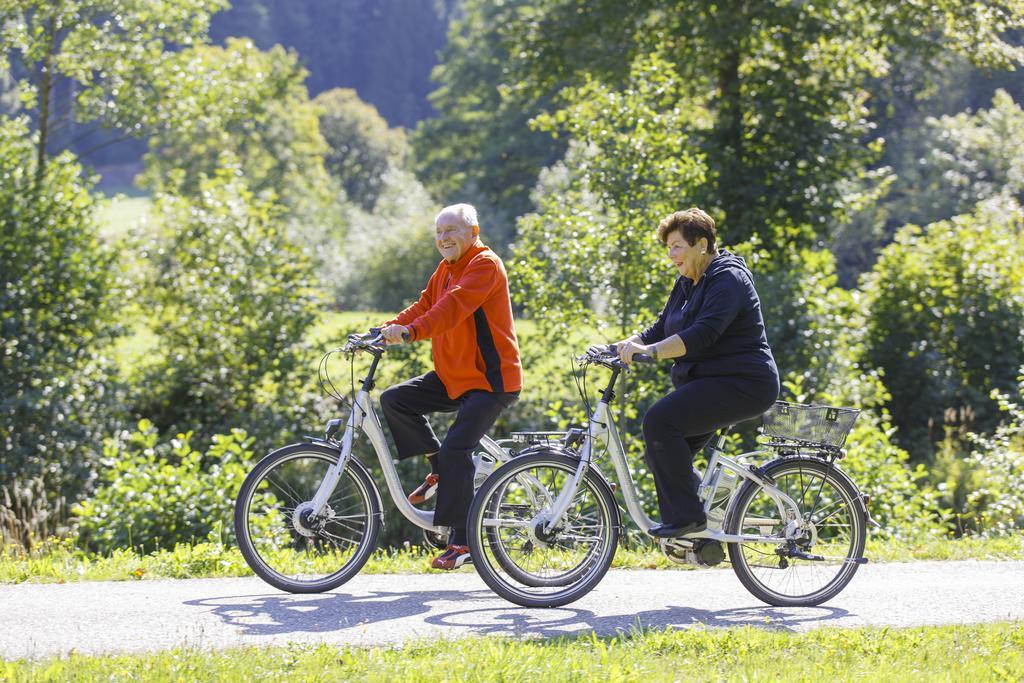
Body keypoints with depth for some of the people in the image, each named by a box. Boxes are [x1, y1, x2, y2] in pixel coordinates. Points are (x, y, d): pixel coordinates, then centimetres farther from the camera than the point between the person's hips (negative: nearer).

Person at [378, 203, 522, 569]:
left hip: (490, 380, -9)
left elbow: (453, 306, -28)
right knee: (394, 400, -4)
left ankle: (462, 540, -10)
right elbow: (423, 306, 9)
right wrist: (384, 330, -6)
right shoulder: (445, 268, 16)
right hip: (451, 378, 9)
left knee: (456, 450, -19)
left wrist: (410, 332, -41)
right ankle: (441, 469, 9)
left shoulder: (485, 265, -13)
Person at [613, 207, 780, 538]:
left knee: (659, 422, -24)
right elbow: (660, 329, 14)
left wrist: (650, 351, -37)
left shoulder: (728, 279, -15)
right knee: (661, 454, 5)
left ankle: (685, 516, -18)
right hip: (705, 383, 10)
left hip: (741, 385, -10)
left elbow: (703, 334, -28)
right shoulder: (687, 284, 16)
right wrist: (621, 346, -5)